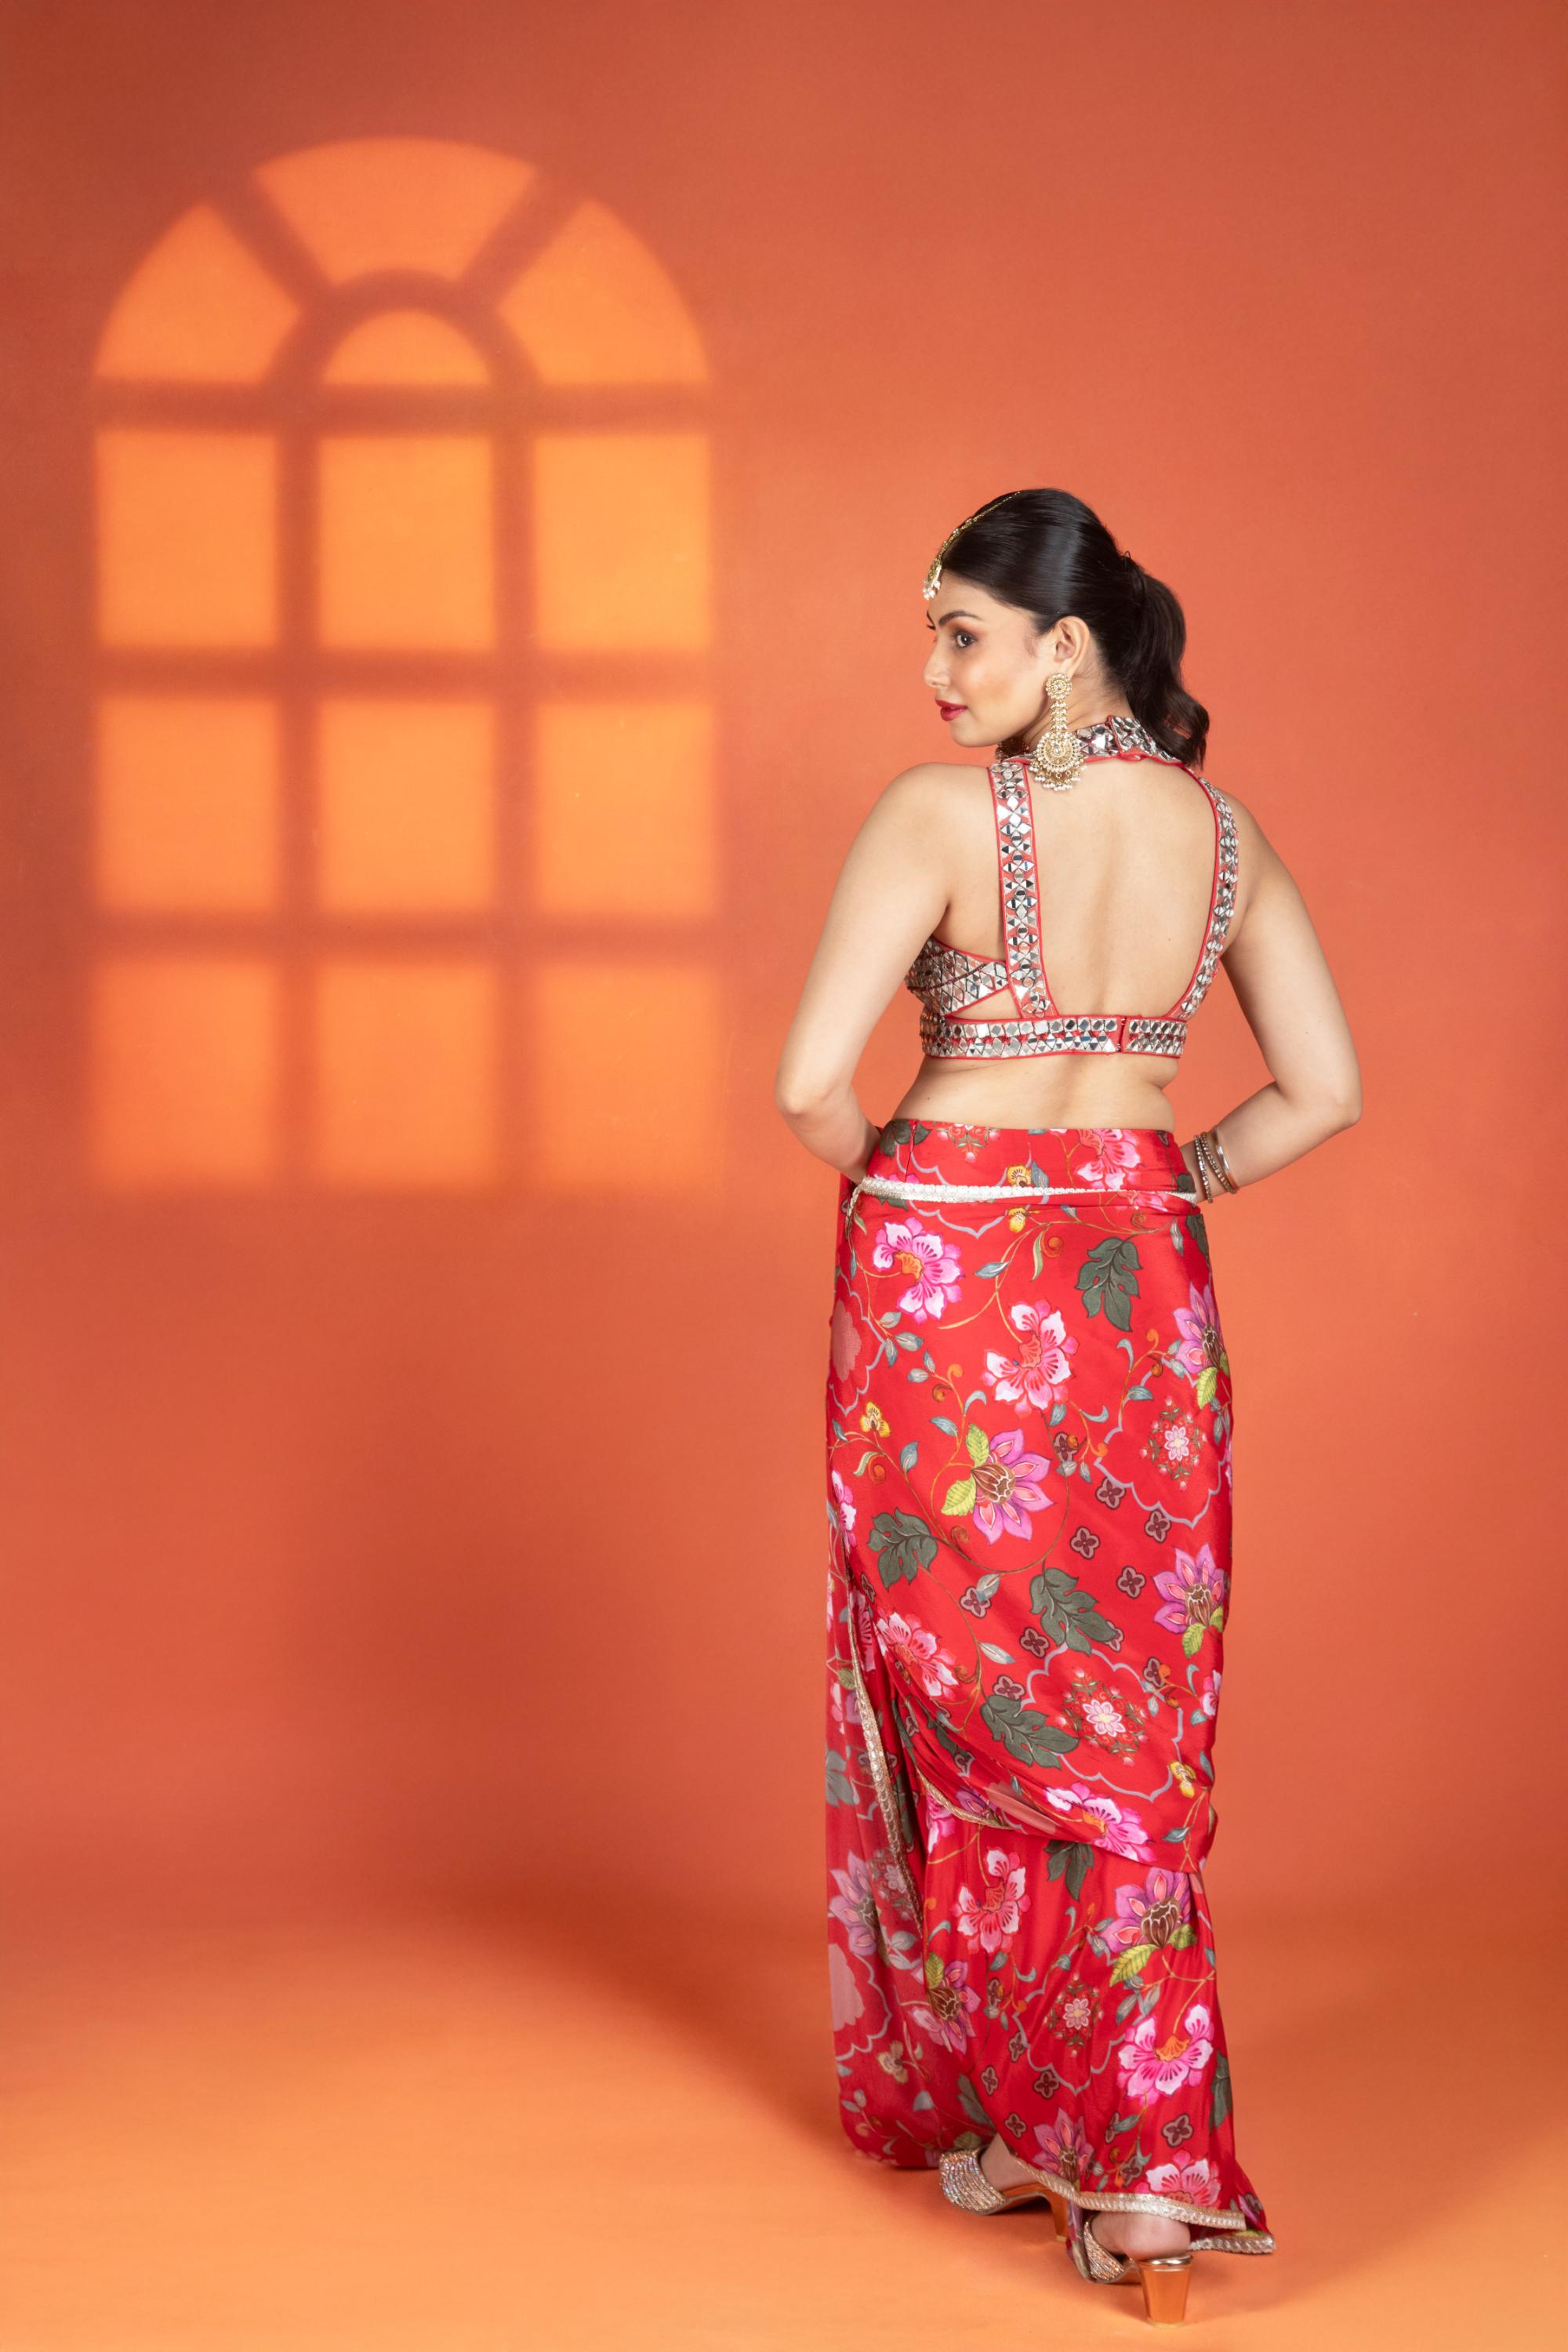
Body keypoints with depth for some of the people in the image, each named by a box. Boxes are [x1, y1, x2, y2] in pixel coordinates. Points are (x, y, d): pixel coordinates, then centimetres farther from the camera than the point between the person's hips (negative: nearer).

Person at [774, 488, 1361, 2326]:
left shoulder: (941, 814, -14)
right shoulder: (1225, 830, 3)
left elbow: (810, 1083, -19)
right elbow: (1324, 1091, 5)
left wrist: (886, 1177, 2)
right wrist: (1163, 1189, 14)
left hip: (946, 1278, -4)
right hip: (1139, 1293, 5)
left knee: (967, 1690, 9)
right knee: (1131, 1712, 12)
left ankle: (996, 2113, 18)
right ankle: (1133, 2152, 18)